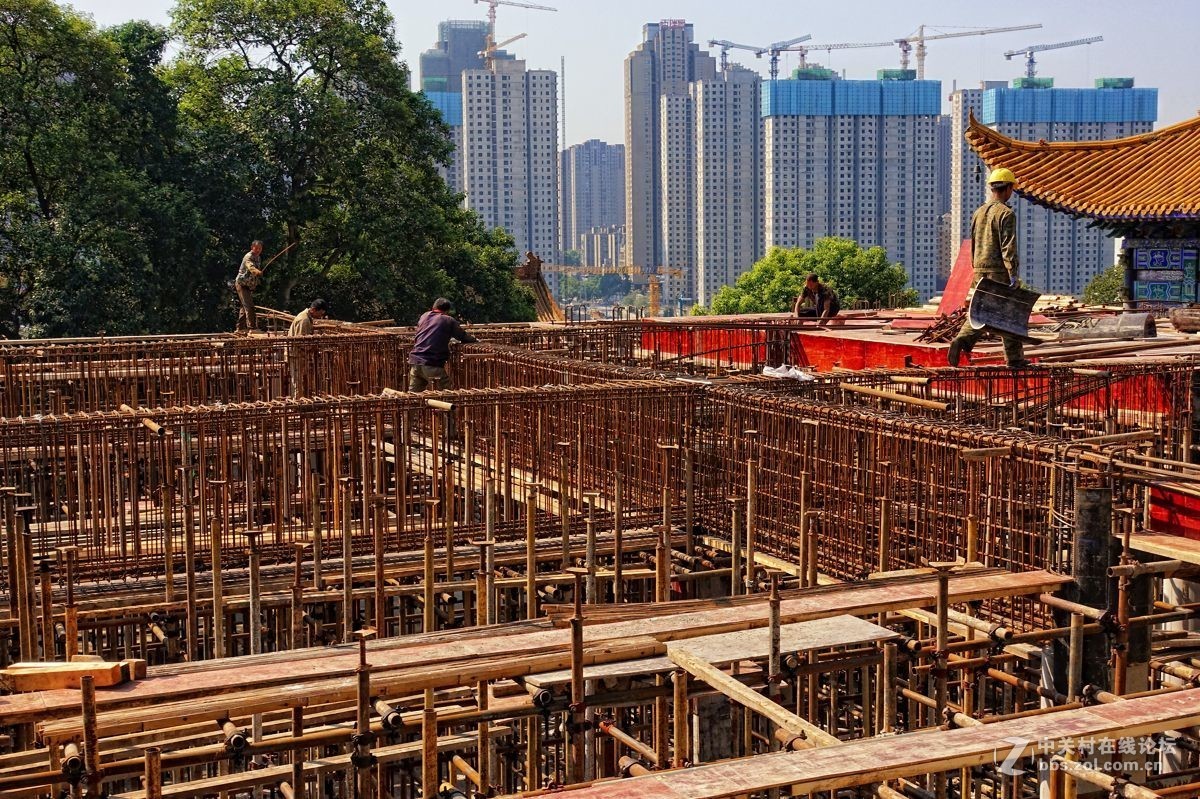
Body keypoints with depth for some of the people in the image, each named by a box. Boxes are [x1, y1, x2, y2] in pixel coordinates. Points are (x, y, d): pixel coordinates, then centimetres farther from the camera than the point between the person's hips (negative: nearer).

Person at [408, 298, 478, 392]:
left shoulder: (424, 316, 20)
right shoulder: (449, 320, 6)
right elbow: (463, 337, 11)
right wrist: (475, 339, 32)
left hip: (415, 361, 5)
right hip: (433, 365, -5)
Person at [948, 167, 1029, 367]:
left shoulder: (979, 212, 13)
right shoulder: (1006, 214, -10)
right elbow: (1008, 246, -17)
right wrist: (1013, 274, -18)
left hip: (980, 270, 6)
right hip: (1000, 272, -6)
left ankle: (961, 341, -17)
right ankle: (1014, 358, 12)